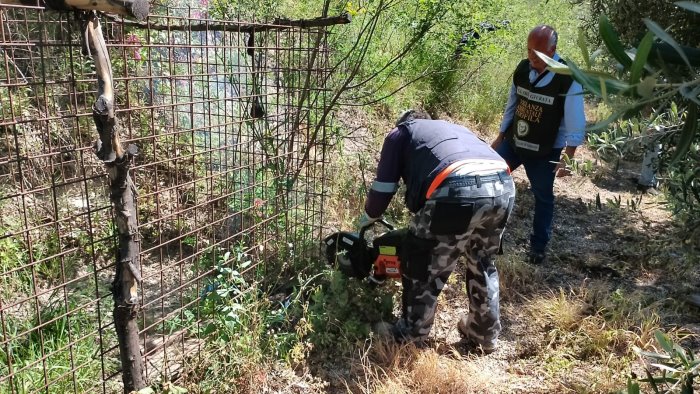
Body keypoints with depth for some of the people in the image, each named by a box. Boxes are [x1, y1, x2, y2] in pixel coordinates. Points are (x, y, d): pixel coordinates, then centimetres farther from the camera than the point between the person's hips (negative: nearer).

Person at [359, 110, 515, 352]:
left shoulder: (399, 134, 27)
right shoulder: (454, 129, 42)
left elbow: (383, 189, 24)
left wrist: (365, 221, 43)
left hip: (458, 191, -6)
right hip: (503, 187, 6)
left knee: (420, 263, 17)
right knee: (482, 262, 29)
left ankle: (411, 334, 31)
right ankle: (486, 333, 41)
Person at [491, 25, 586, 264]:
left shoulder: (568, 79, -18)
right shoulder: (522, 69, -2)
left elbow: (575, 123, -15)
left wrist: (568, 157, -19)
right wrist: (500, 137, 13)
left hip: (545, 152, -4)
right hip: (513, 143, 4)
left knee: (543, 197, 9)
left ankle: (539, 246, 26)